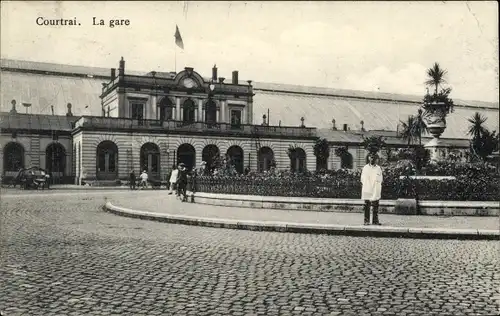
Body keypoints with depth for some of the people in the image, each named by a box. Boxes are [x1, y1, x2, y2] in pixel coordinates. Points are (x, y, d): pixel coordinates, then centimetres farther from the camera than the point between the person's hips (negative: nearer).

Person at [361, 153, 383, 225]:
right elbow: (362, 180, 8)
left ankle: (375, 221, 9)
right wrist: (363, 187, 1)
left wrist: (380, 191, 6)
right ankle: (366, 221, 4)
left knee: (376, 207, 3)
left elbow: (380, 180, 11)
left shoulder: (378, 168, 8)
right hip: (367, 191, -1)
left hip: (376, 191, 1)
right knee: (367, 206, 0)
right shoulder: (365, 168, 6)